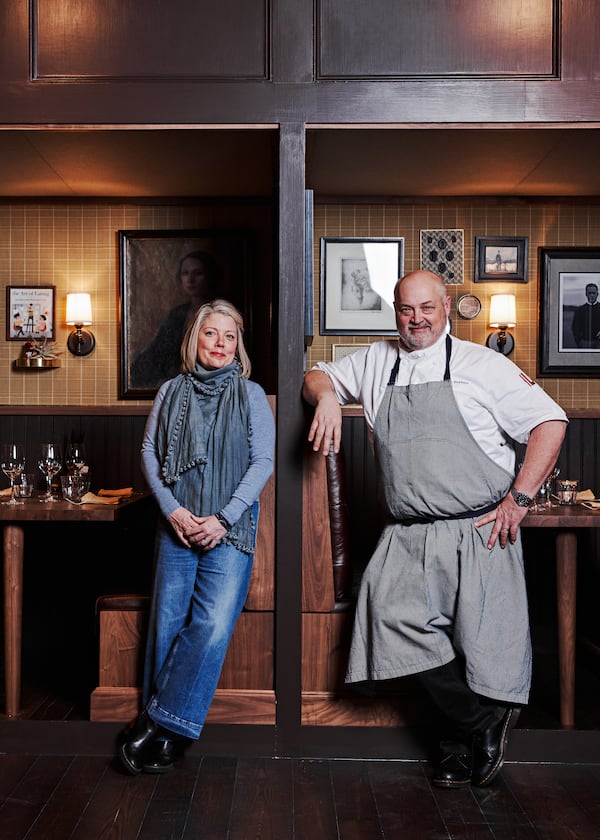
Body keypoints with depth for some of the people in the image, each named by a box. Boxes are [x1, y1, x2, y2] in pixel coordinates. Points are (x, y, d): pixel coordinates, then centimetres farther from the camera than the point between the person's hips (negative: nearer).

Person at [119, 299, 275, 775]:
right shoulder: (172, 391, 8)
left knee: (213, 624, -11)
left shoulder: (251, 394, 2)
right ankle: (164, 736, 15)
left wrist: (223, 518, -10)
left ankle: (157, 721, 3)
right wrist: (172, 509, -5)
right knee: (168, 623, 2)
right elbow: (150, 453, 9)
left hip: (230, 527, -2)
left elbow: (263, 461, -2)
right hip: (177, 525, 2)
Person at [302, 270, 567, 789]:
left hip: (478, 534, -3)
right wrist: (327, 396, 1)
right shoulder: (376, 362, 13)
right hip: (407, 538, 3)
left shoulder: (482, 365, 0)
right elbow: (318, 377, 25)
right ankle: (485, 723, 6)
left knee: (485, 644, 1)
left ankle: (461, 741, 28)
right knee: (395, 618, -13)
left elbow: (550, 422, -1)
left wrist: (519, 498, -9)